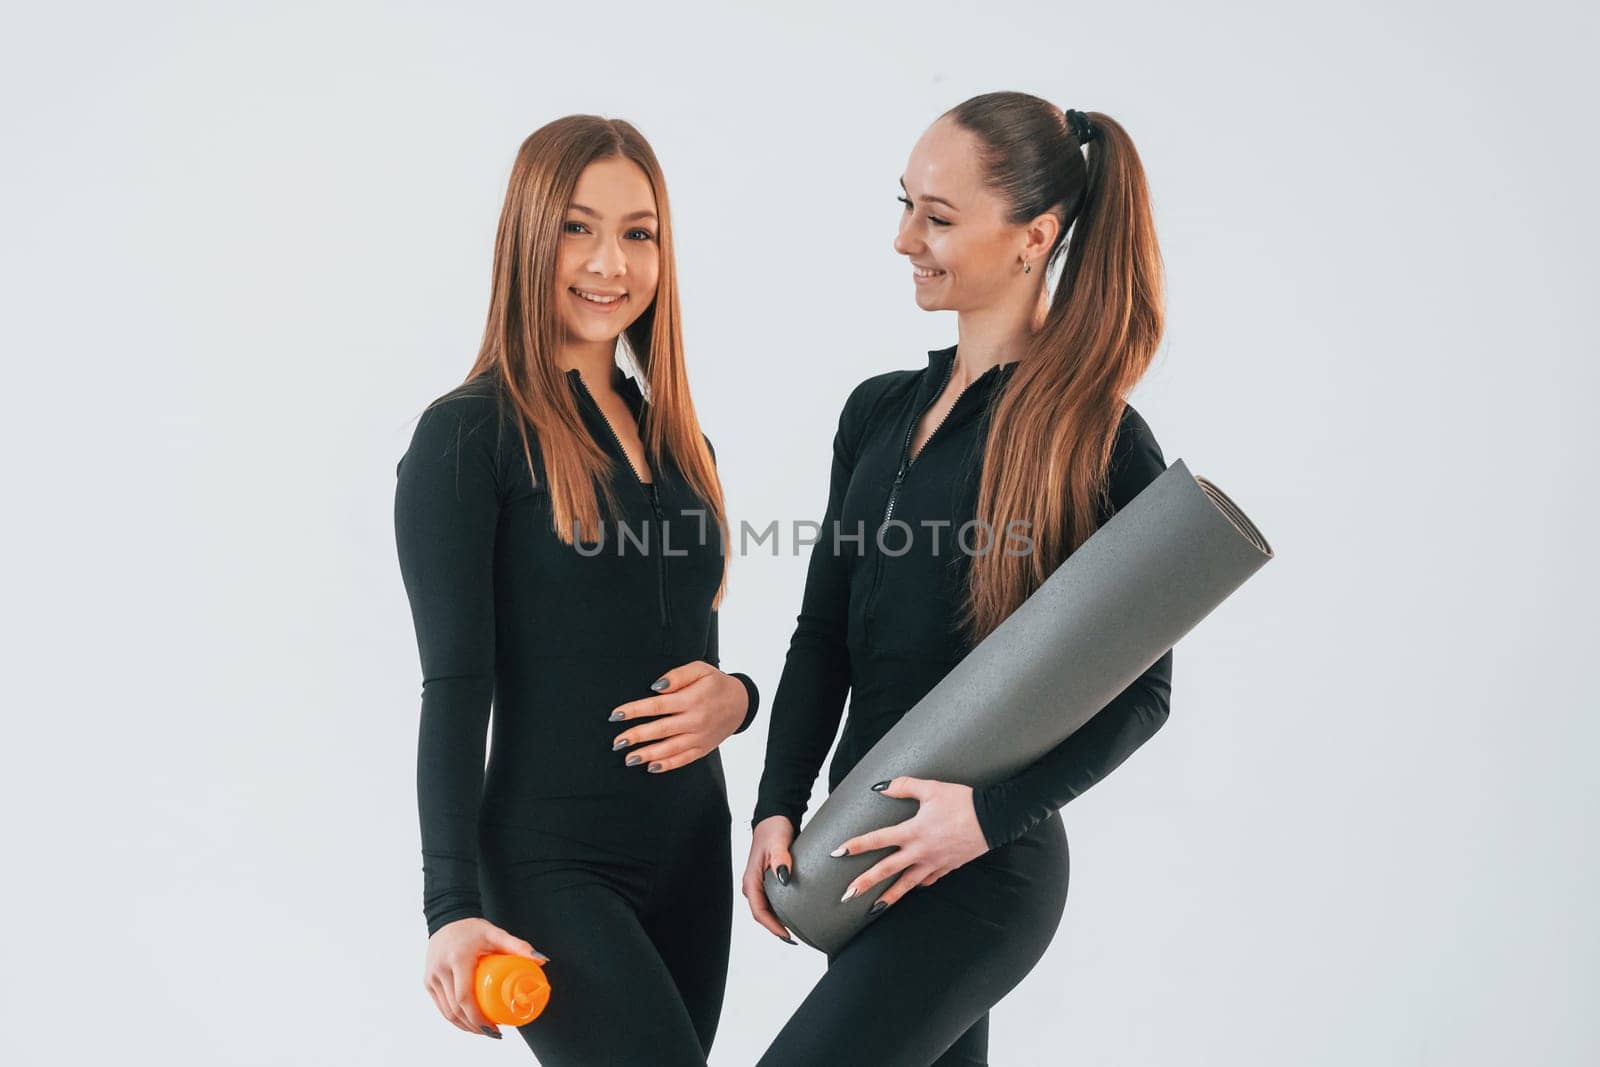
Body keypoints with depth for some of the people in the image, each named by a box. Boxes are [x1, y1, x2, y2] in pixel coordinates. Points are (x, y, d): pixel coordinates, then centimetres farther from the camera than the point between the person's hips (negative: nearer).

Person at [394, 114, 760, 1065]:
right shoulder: (469, 436, -7)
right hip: (553, 868, -6)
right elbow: (456, 689, -11)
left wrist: (735, 699, -4)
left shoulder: (679, 443, 12)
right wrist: (453, 908, -17)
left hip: (694, 850, 7)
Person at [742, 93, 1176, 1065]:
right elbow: (823, 635, 10)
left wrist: (990, 812, -18)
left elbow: (1141, 689, -8)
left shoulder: (1098, 438, -11)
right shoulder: (879, 411, 8)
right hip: (866, 846, 7)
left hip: (986, 866, -6)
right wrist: (779, 808, 0)